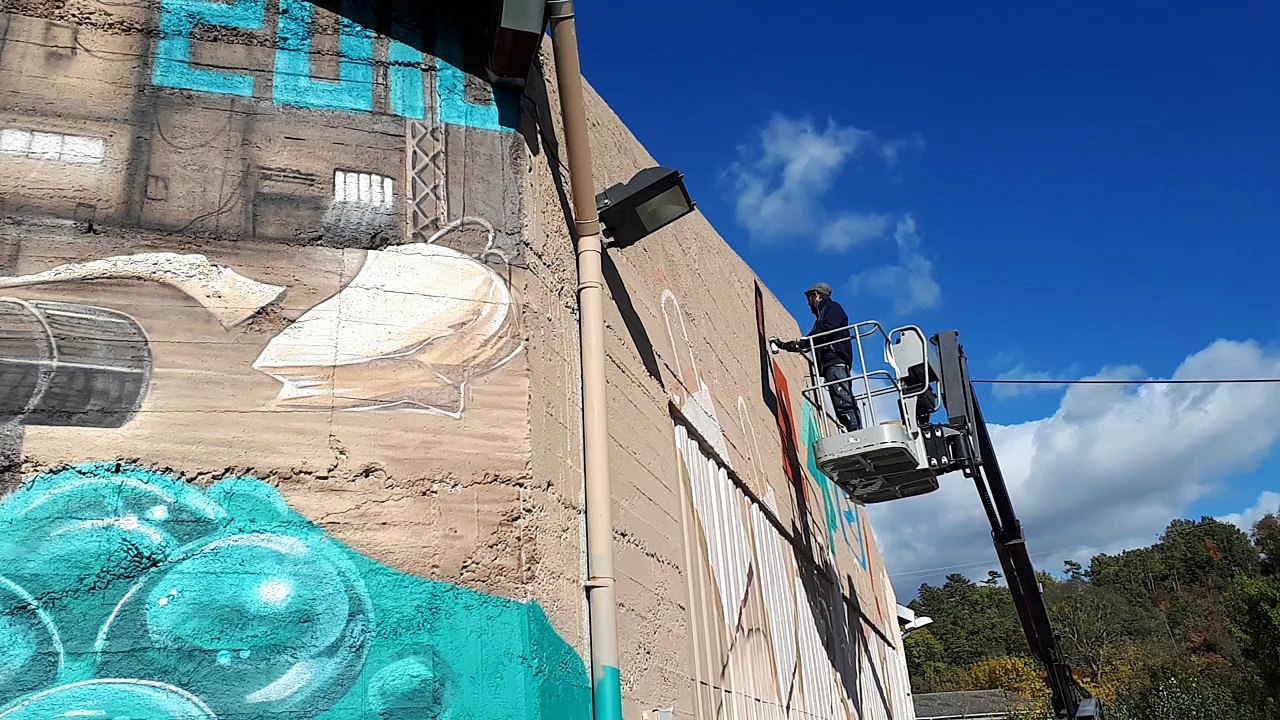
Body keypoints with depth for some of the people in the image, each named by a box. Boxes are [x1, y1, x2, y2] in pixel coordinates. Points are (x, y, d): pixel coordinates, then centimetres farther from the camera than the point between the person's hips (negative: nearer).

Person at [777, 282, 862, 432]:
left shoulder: (831, 307, 9)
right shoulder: (822, 313, 35)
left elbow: (829, 329, -10)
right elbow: (813, 342, 33)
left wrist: (806, 340, -5)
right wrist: (785, 345, 33)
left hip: (835, 360, -9)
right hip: (829, 364, 9)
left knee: (843, 402, -20)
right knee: (843, 402, -2)